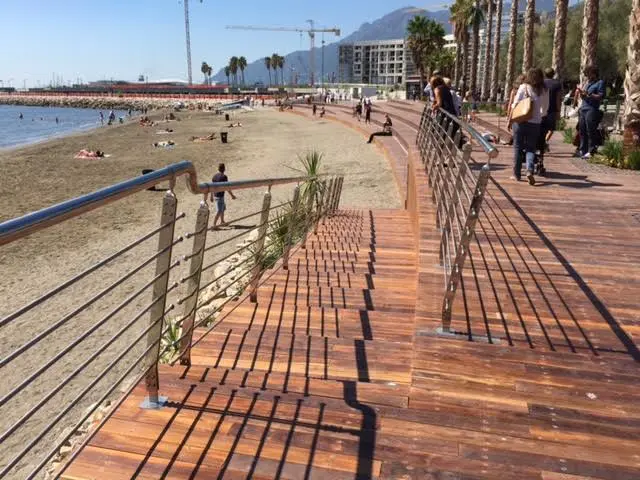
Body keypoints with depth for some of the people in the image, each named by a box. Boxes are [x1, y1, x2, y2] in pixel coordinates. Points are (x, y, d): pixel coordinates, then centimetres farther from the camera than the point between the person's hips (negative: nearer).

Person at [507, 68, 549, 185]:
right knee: (531, 148, 8)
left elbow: (515, 105, -5)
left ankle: (517, 174, 13)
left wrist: (510, 120, 0)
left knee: (518, 147, 9)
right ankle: (530, 170, -15)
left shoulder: (523, 87, -3)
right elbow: (545, 108, 11)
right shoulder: (544, 91, 4)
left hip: (520, 121, -1)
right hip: (535, 123, 2)